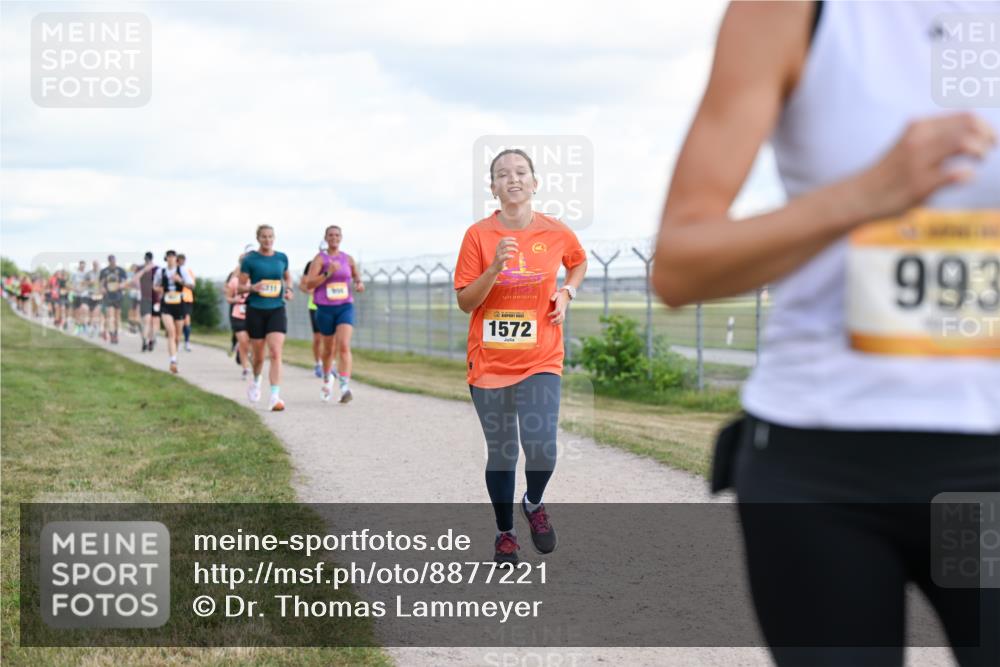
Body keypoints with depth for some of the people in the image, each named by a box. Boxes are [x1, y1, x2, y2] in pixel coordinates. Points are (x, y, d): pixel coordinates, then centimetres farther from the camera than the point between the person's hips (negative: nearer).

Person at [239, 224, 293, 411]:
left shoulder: (282, 258, 6)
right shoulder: (250, 259, -3)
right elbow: (240, 287, 0)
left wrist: (289, 289, 5)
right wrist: (252, 288, -21)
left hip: (277, 310, 1)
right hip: (255, 311, -1)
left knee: (276, 353, -14)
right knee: (258, 355, 9)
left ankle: (275, 397, -19)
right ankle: (256, 381, 43)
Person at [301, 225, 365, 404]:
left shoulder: (348, 259, 7)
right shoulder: (319, 258, -3)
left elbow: (357, 277, 23)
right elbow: (308, 284, -12)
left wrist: (359, 284, -1)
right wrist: (327, 273, -23)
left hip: (345, 307, 1)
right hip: (325, 308, -1)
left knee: (344, 346, -18)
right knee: (329, 349, 13)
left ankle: (345, 387, -26)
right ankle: (327, 378, 43)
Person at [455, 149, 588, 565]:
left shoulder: (557, 233, -2)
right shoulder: (478, 235, -6)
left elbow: (579, 262, 21)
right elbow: (465, 302, -6)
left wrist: (567, 292, 2)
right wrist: (495, 267, -21)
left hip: (541, 360, 0)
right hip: (489, 360, 0)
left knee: (541, 448, -14)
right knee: (501, 453, 6)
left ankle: (534, 504, 19)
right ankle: (505, 533, 26)